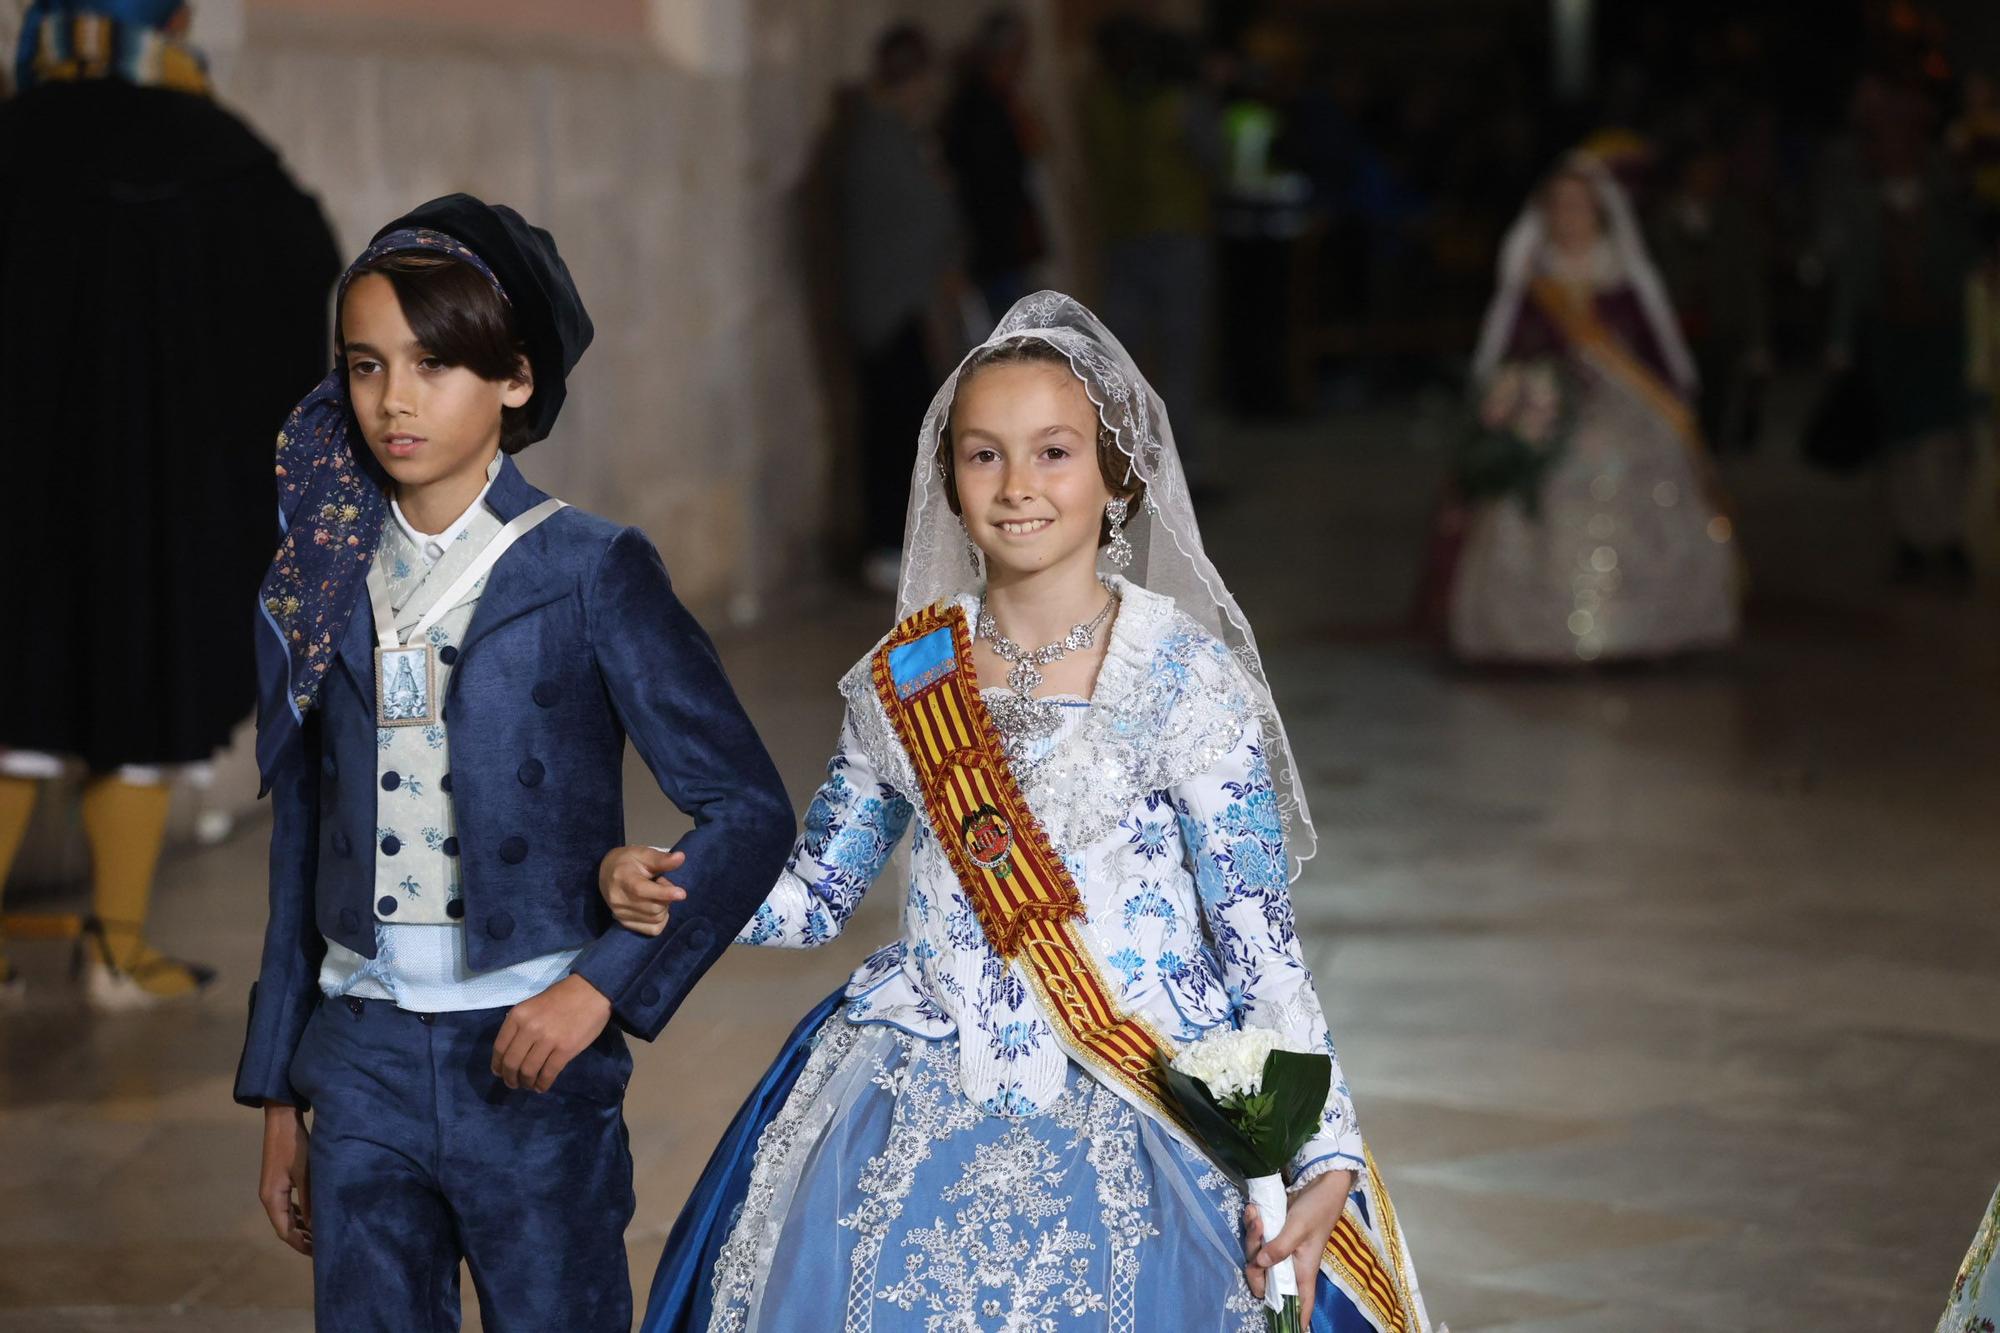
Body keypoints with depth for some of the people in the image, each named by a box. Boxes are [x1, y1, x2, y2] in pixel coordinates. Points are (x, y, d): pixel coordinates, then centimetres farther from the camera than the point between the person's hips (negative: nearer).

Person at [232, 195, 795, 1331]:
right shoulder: (315, 590, 7)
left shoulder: (590, 575, -5)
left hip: (530, 1057, -3)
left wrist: (603, 984, -15)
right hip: (361, 1061, 3)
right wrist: (278, 1098, 14)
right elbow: (301, 850, 13)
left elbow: (747, 809, -7)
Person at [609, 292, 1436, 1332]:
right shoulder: (902, 679, 3)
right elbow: (813, 895, 13)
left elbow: (1260, 949, -8)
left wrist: (1324, 1160, -16)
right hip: (915, 1136, 3)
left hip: (1134, 1147, -3)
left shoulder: (1187, 682, -8)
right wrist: (662, 893, -5)